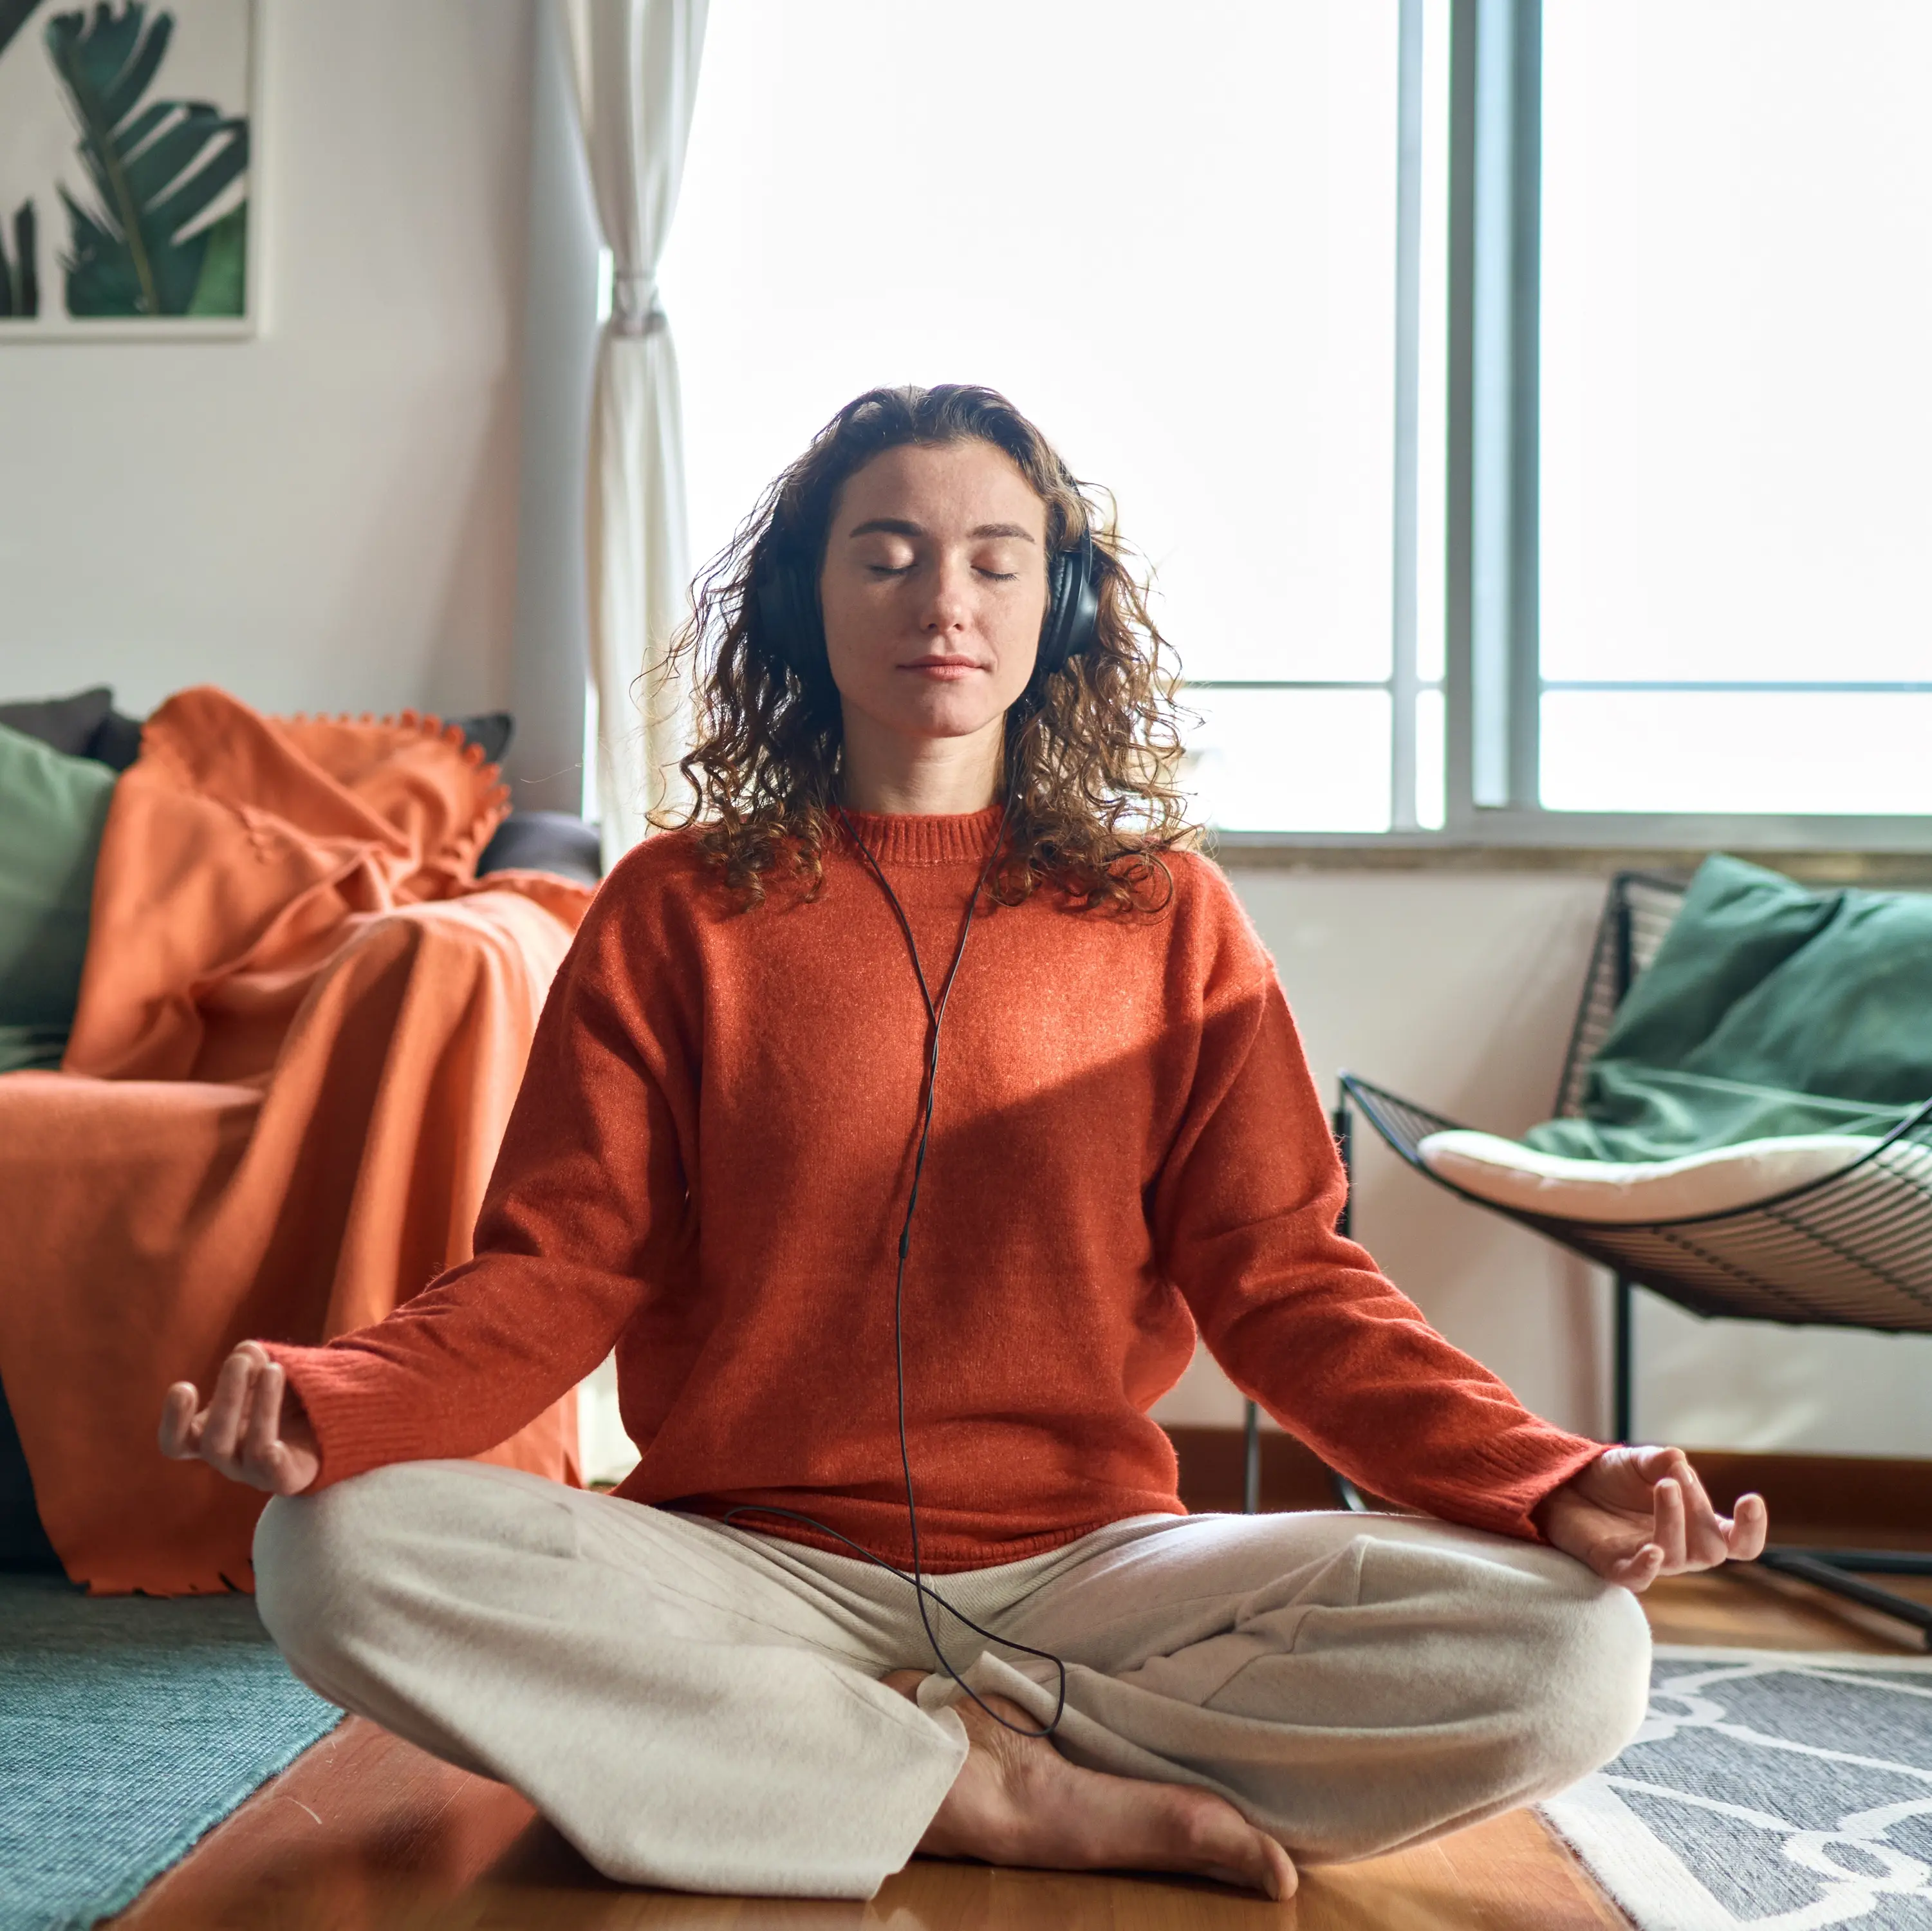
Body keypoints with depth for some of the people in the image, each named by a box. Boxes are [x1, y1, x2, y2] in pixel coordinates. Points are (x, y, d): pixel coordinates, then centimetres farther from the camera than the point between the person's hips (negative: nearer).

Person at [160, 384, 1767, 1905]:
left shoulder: (1168, 915, 7)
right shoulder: (675, 911, 5)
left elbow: (1281, 1277, 3)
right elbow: (563, 1270, 0)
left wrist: (1550, 1483, -13)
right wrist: (327, 1401, -21)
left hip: (1085, 1565, 1)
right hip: (757, 1566, 0)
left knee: (1571, 1656, -22)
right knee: (341, 1557, -27)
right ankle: (1028, 1802, -17)